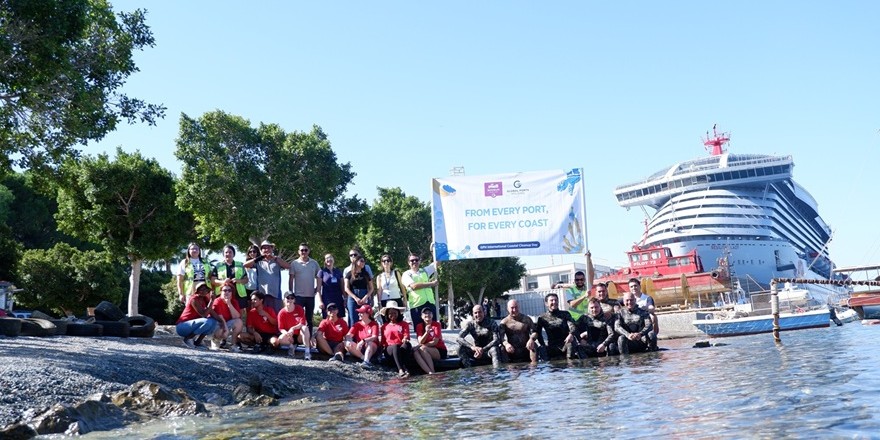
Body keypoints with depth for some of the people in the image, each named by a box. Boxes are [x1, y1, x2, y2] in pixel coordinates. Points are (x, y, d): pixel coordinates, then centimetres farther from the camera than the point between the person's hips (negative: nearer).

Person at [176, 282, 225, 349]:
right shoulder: (194, 299, -17)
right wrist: (211, 300, -28)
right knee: (207, 322, -29)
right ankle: (188, 338, -13)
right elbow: (204, 314, -26)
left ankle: (198, 341, 1)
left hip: (192, 325, 8)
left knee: (215, 321, -1)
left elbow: (212, 313, 4)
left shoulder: (205, 299, 6)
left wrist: (221, 321, -10)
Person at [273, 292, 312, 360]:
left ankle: (307, 351, -34)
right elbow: (281, 328, -6)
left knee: (305, 327, -34)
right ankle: (292, 346, 2)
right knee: (281, 339, -33)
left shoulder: (299, 309, -7)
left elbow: (302, 324, -15)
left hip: (299, 336, -1)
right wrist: (286, 333, -29)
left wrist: (293, 328, -33)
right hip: (290, 337, 1)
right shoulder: (281, 313, -7)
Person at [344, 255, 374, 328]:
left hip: (365, 299, 2)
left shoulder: (366, 274, 15)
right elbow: (346, 288, 0)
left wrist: (366, 297, -7)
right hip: (352, 299, -2)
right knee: (354, 322, -6)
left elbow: (371, 288, 11)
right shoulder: (349, 274, 8)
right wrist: (356, 298, -11)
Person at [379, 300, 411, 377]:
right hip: (389, 348, 0)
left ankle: (400, 369, -48)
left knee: (407, 344, -38)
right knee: (395, 346, -38)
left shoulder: (404, 324, 18)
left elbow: (406, 336, 5)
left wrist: (405, 339, -18)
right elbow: (382, 341, 20)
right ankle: (401, 369, -57)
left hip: (402, 347, 0)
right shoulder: (384, 326, 23)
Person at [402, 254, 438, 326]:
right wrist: (432, 283, -8)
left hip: (430, 303, 4)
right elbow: (414, 286, -14)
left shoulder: (424, 271, 18)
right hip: (416, 305, -4)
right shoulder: (406, 274, 2)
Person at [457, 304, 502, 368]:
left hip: (489, 351, -2)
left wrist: (483, 349, -31)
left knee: (494, 349, -37)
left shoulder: (492, 323, -7)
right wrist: (472, 347, -32)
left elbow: (497, 340, -18)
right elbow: (459, 338, -14)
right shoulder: (470, 324, -2)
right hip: (477, 351, 3)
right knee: (461, 348, -23)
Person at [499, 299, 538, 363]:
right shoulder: (504, 322, 6)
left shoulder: (526, 319, 11)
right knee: (503, 348, -29)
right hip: (512, 349, -1)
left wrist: (531, 339, -25)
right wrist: (506, 344, -33)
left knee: (533, 345, -28)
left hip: (526, 348, 1)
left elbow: (534, 331, 0)